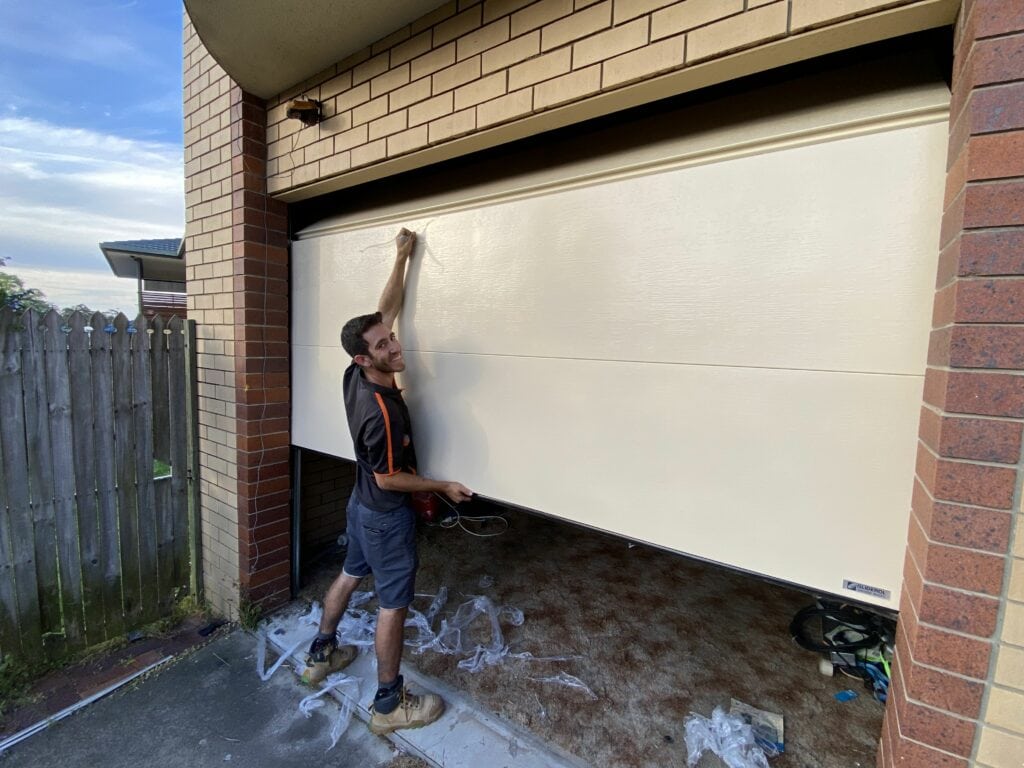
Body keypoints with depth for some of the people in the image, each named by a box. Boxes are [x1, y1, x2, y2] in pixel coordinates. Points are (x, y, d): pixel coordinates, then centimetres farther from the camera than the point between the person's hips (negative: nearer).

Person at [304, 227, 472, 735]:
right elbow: (389, 479, -22)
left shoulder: (354, 376, -10)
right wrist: (444, 487, -13)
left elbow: (386, 309, -2)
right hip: (386, 516, -9)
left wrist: (402, 256, -1)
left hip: (362, 504, 9)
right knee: (393, 604, 7)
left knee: (350, 574, 27)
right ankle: (389, 704, 25)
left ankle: (321, 654, 49)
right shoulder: (380, 412, -33)